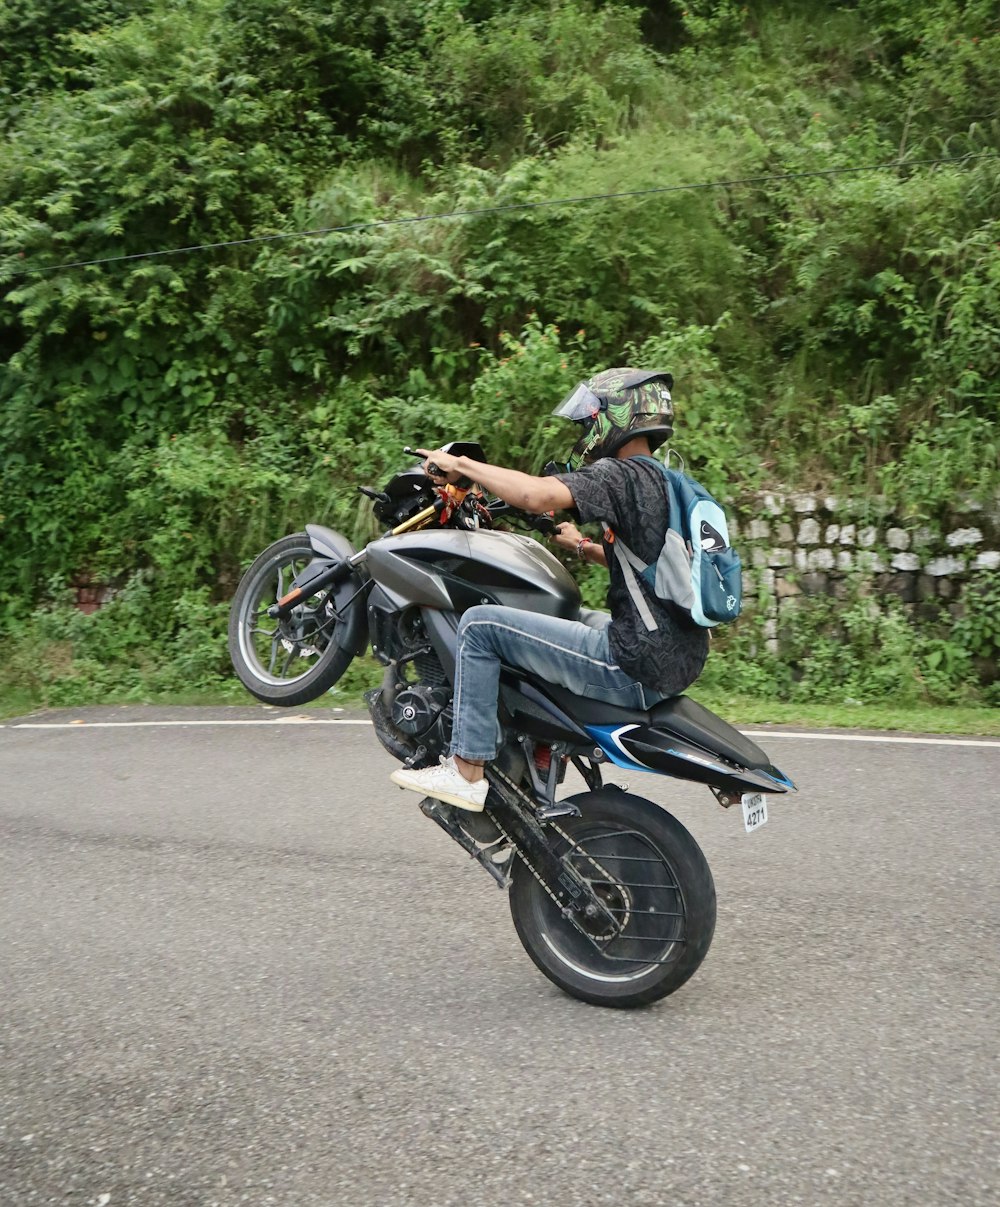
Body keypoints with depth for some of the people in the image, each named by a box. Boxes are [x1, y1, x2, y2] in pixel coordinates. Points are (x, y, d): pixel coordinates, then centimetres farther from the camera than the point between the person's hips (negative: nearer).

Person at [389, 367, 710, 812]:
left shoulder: (616, 474, -11)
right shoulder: (666, 483, 17)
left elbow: (538, 494, -28)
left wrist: (461, 465, -16)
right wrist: (584, 547, 31)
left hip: (635, 667, -10)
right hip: (678, 662, 10)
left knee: (480, 625, -5)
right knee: (576, 619, 36)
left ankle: (466, 772, -3)